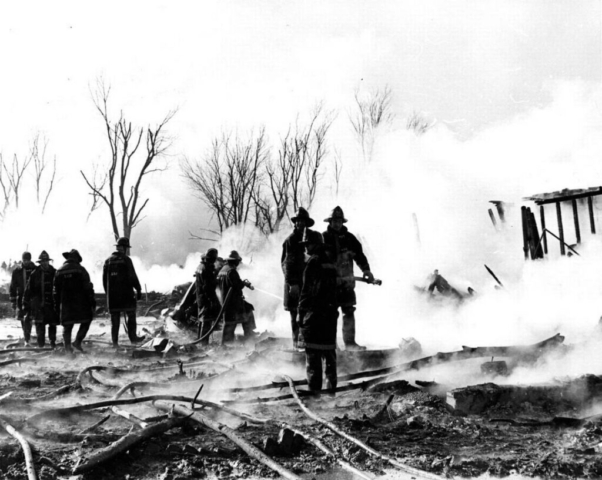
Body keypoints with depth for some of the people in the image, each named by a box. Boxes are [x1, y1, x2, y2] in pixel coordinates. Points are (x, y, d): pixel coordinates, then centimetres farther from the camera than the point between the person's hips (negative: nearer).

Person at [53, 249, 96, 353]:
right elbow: (88, 288, -7)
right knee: (86, 321, 10)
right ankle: (77, 342, -2)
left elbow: (56, 291, 11)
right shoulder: (81, 270, -4)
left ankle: (67, 346, 3)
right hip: (80, 303, -3)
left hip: (65, 304, 4)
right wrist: (92, 301, -2)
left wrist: (57, 305, 17)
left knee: (67, 326, 9)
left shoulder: (59, 271, 8)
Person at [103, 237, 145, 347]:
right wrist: (138, 290, -6)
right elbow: (133, 276, -12)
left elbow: (104, 279, 12)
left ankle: (115, 341, 4)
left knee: (115, 319, 6)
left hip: (112, 294, 4)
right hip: (126, 293, -4)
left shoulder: (108, 261, 9)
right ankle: (133, 337, 7)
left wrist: (108, 293, 19)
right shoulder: (126, 260, -7)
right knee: (131, 315, 7)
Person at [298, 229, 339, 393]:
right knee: (329, 350, 14)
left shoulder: (313, 262, -10)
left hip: (314, 312, -8)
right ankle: (331, 384, 19)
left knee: (312, 352, -4)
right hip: (331, 311, 8)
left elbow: (306, 290, -13)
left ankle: (314, 387, -5)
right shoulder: (330, 263, 13)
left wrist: (301, 312, -8)